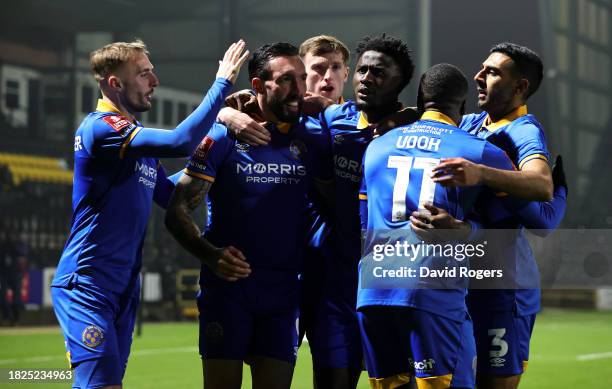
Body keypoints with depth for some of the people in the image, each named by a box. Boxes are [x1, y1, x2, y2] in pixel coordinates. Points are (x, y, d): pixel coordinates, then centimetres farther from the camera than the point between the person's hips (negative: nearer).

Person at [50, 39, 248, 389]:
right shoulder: (99, 128, -14)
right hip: (87, 284, -9)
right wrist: (223, 82, -16)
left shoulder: (140, 139, 14)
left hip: (124, 288, 9)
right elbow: (180, 142, -25)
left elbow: (171, 196, 23)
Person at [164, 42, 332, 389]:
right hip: (227, 288, -3)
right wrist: (211, 254, -22)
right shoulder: (224, 137, -3)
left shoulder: (312, 141, 7)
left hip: (283, 293, 3)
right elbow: (178, 211, -5)